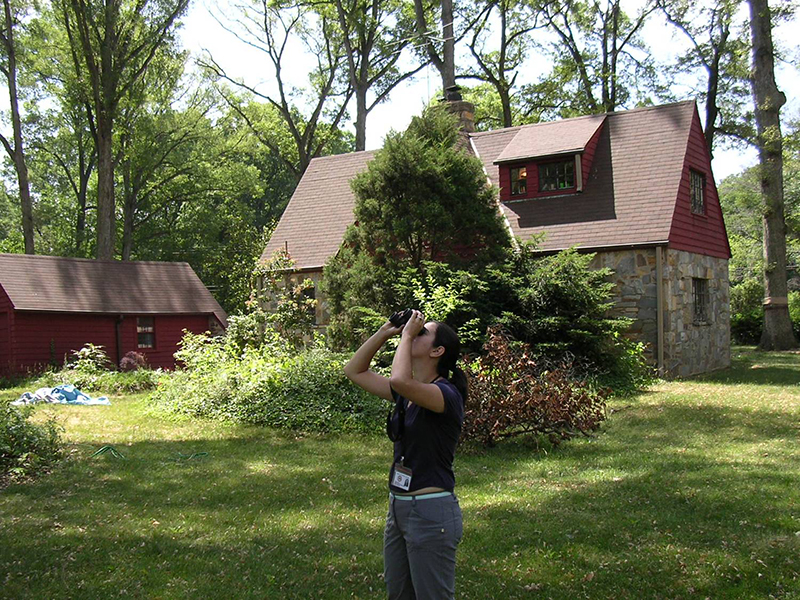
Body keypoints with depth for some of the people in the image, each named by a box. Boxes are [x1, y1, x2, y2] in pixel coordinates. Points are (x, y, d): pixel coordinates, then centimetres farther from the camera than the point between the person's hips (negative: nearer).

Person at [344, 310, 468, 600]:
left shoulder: (446, 394, -17)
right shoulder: (407, 393, 8)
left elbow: (400, 380, -36)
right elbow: (355, 371, 15)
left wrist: (407, 334, -21)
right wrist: (385, 331, 5)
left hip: (431, 511, -9)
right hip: (399, 507, 9)